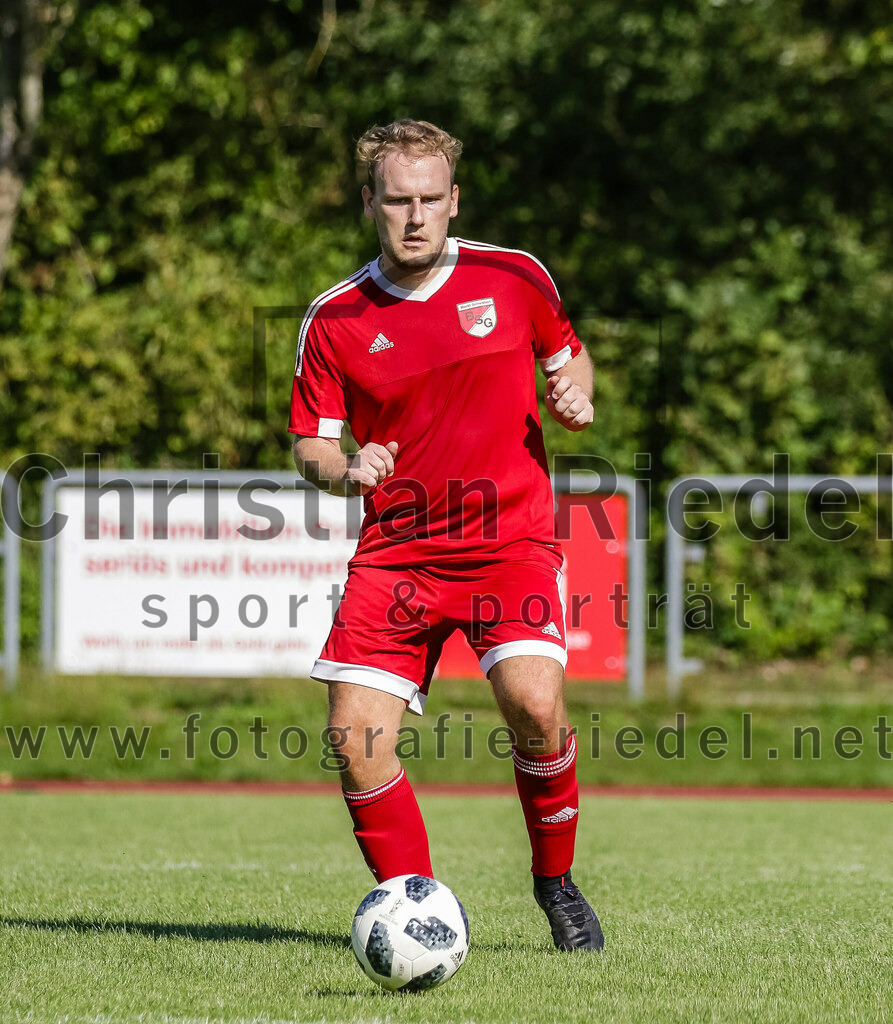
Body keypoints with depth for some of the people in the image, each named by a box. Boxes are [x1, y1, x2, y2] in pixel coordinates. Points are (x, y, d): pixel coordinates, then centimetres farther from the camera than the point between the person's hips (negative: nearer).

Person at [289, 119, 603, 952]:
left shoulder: (515, 279, 3)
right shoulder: (334, 320, 2)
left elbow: (567, 355, 20)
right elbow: (310, 444, 8)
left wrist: (575, 395, -3)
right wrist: (343, 470, -15)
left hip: (510, 538, -1)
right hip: (395, 552, 2)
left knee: (534, 704, -23)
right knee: (354, 735, -11)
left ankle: (556, 882, 3)